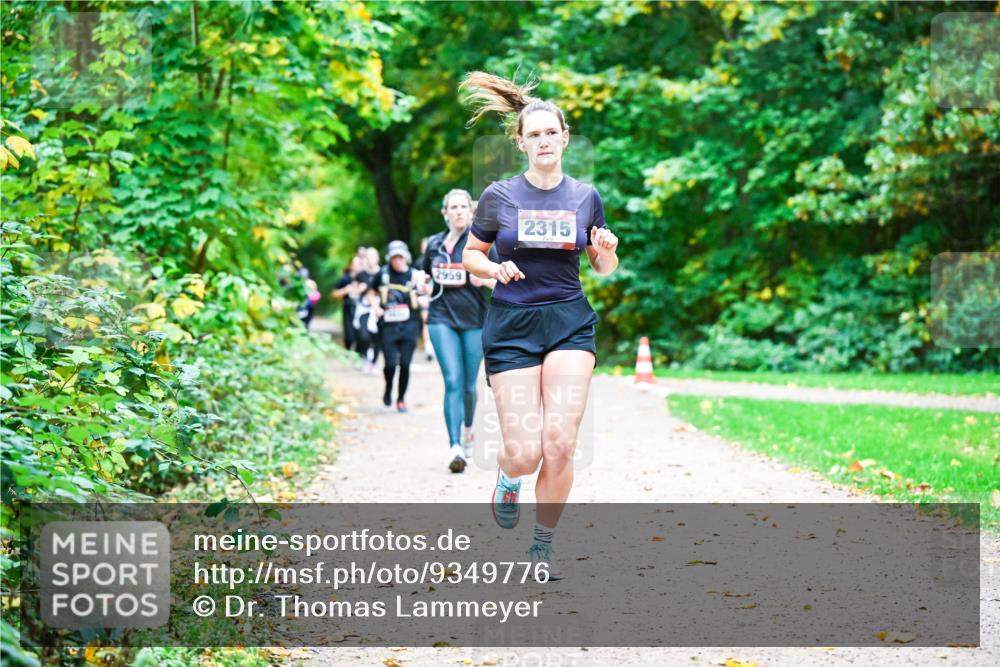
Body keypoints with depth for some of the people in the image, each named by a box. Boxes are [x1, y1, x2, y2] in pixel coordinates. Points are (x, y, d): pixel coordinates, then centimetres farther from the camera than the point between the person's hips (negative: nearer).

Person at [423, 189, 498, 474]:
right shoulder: (434, 244, 10)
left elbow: (501, 282, -2)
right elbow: (425, 274, 26)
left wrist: (484, 279, -22)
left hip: (474, 320, -1)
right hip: (442, 319, 1)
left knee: (469, 384, 7)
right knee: (453, 381, -14)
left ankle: (467, 430, 38)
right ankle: (455, 448, -21)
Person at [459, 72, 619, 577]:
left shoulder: (585, 197, 5)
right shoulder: (499, 197, -1)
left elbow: (604, 269, 14)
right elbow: (470, 254, 9)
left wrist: (606, 251, -9)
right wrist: (494, 269, -12)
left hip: (570, 323, 1)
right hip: (512, 325, -1)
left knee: (560, 444, -12)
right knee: (525, 454, -9)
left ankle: (543, 546, 9)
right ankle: (507, 475, 31)